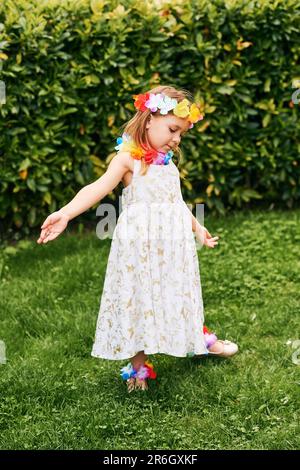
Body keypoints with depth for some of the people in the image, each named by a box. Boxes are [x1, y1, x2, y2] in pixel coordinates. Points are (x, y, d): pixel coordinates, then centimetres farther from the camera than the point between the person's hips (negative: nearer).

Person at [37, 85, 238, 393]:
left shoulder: (168, 163, 13)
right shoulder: (128, 158, -12)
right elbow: (98, 188, -25)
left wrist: (197, 228, 30)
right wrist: (65, 213, -39)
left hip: (173, 243, 7)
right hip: (139, 246, -7)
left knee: (180, 294, 20)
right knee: (138, 298, 2)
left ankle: (199, 341, 40)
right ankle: (138, 363, 15)